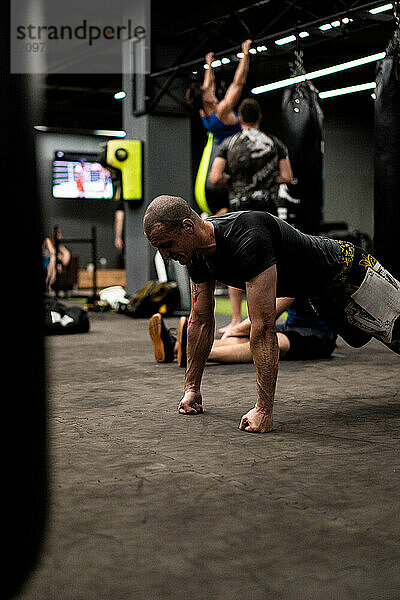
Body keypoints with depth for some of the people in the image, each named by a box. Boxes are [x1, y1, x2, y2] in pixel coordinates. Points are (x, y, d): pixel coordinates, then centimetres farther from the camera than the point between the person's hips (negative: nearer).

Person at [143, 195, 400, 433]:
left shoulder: (247, 239, -43)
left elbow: (264, 327, -44)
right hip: (320, 296, 9)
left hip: (347, 274, -8)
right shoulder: (198, 255, -15)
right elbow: (201, 320, -3)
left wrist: (263, 409, -43)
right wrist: (192, 388, -1)